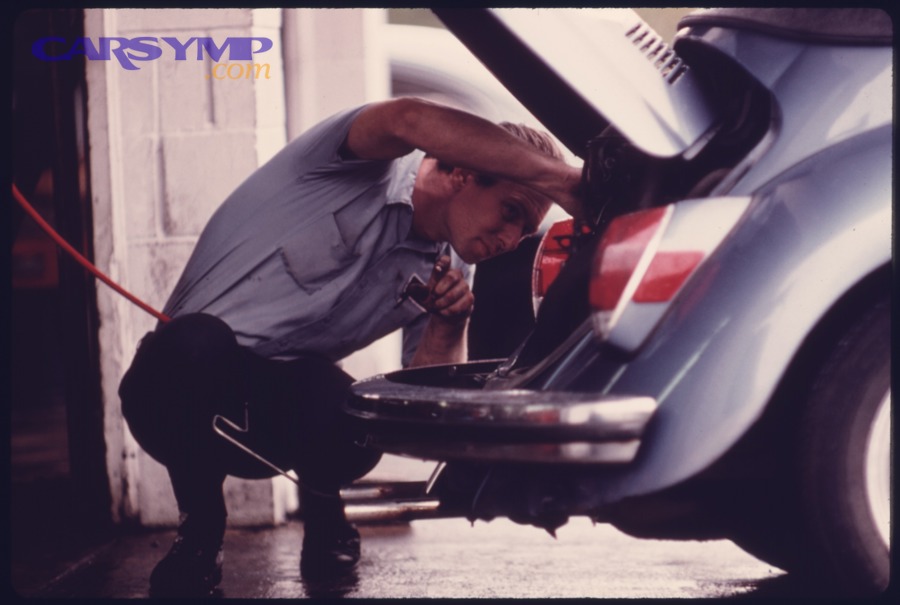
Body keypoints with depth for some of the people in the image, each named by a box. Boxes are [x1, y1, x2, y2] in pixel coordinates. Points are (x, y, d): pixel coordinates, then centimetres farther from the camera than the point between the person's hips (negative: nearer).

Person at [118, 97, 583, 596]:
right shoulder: (370, 164, -12)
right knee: (198, 339, -39)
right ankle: (199, 530, -11)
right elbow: (408, 121, -38)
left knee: (351, 419, -31)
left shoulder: (447, 270, 6)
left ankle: (321, 511, 6)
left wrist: (448, 325, -18)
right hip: (185, 384, -4)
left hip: (280, 416, 4)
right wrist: (565, 182, -42)